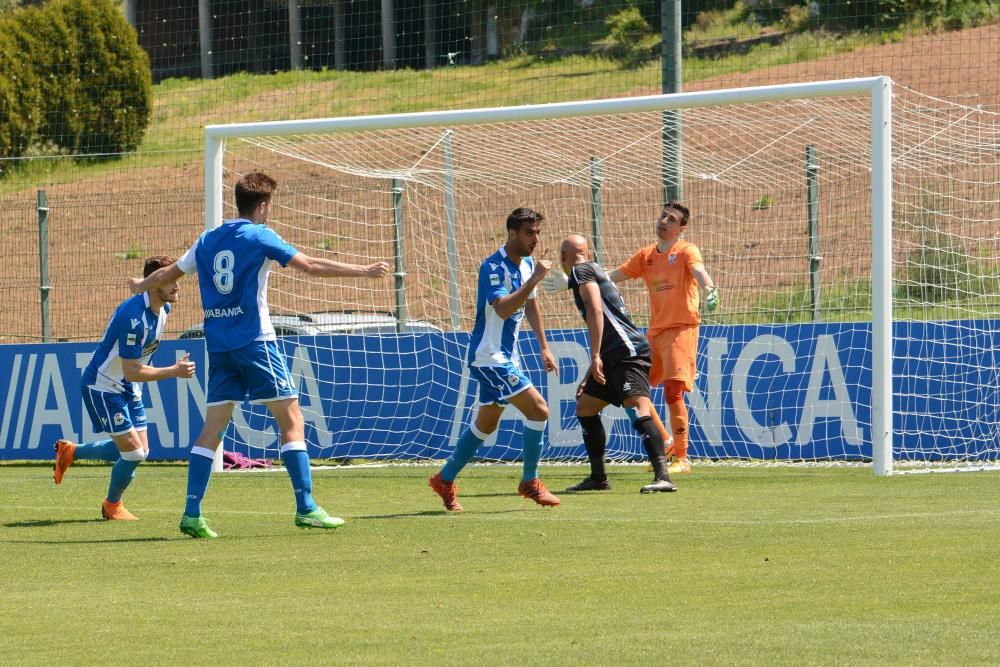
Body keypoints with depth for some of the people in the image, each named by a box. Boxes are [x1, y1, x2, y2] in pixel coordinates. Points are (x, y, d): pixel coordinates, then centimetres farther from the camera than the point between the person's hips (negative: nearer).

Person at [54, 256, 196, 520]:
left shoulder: (163, 308, -3)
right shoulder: (133, 317, -31)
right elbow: (132, 371, -30)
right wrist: (174, 371, -27)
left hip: (128, 389, 9)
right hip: (102, 387, -9)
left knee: (138, 452, 10)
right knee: (133, 453, -11)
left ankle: (71, 452, 29)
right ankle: (112, 506, 15)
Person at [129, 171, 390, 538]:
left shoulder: (207, 240, 12)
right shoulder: (259, 237, -5)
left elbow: (168, 273, 25)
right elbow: (311, 266, -8)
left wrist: (141, 285, 47)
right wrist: (364, 271, -2)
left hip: (217, 342, 6)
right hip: (255, 341, -6)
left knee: (213, 428, 6)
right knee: (292, 420, -1)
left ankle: (191, 514, -2)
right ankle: (306, 508, -7)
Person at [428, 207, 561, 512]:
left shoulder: (527, 264, 9)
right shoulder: (494, 267, -20)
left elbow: (530, 306, 23)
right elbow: (503, 309, -34)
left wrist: (544, 347, 22)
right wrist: (534, 279, -35)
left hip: (506, 357, 10)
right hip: (490, 357, -10)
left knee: (486, 424, 16)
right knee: (538, 409, -15)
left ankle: (445, 480, 26)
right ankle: (530, 482, -3)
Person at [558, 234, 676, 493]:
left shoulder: (581, 272, 0)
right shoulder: (597, 272, 29)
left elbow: (596, 311, -16)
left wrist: (596, 357, -20)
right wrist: (589, 376, 37)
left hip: (628, 352, -10)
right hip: (614, 358, 10)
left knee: (638, 411, -23)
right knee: (585, 407, 19)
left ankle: (663, 477, -35)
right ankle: (598, 478, 23)